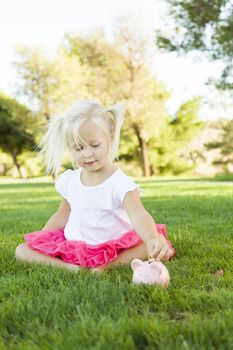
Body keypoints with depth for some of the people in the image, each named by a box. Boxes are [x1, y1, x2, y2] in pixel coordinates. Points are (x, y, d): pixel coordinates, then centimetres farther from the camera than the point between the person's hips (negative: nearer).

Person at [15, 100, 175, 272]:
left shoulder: (120, 183, -16)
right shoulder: (69, 180, 2)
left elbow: (139, 216, -32)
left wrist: (153, 239, -53)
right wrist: (39, 241, 12)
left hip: (114, 249, -4)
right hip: (73, 247, 5)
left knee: (159, 250, -28)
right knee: (22, 250, -8)